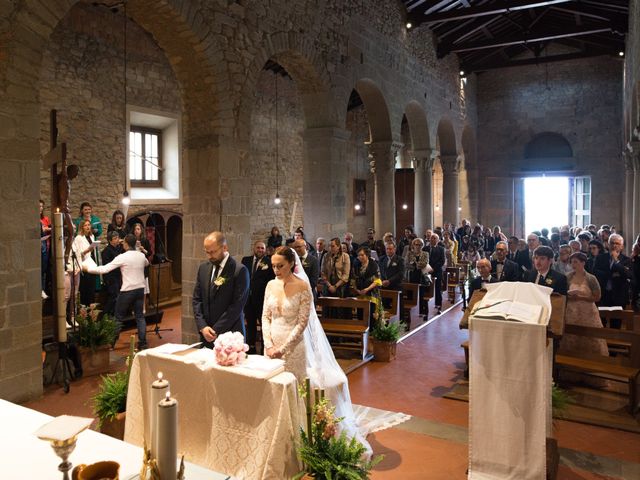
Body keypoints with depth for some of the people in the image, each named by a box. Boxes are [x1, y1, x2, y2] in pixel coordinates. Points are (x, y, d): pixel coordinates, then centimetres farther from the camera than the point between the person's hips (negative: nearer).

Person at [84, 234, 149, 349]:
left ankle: (111, 343, 16)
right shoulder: (142, 255, 4)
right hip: (140, 288, 5)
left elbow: (104, 269, -16)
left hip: (128, 290, -5)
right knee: (140, 316, 10)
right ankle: (143, 343, 9)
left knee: (118, 317, 8)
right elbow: (147, 263, 29)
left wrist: (88, 268, -6)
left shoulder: (122, 257, -13)